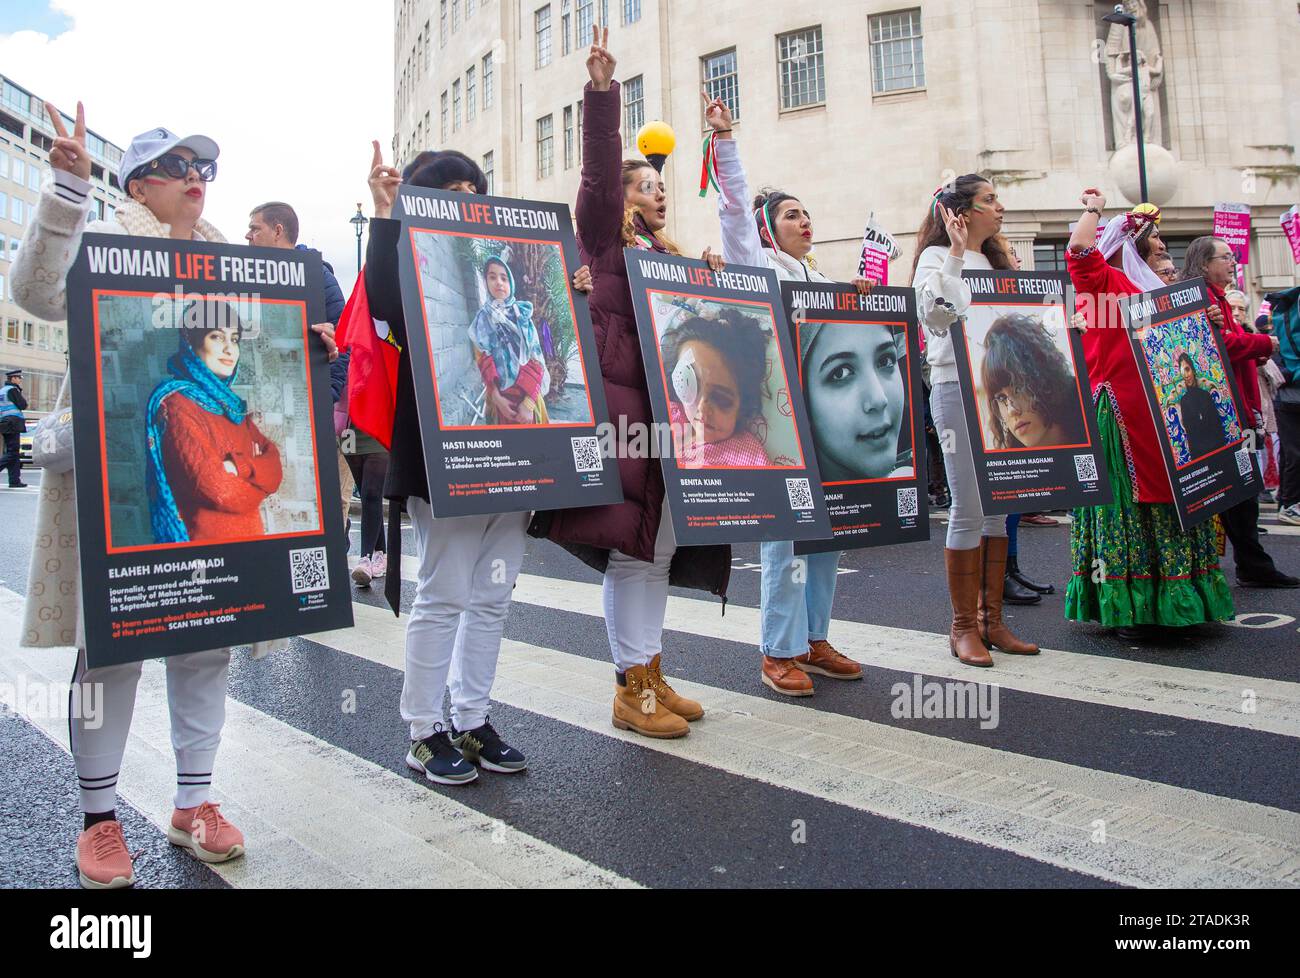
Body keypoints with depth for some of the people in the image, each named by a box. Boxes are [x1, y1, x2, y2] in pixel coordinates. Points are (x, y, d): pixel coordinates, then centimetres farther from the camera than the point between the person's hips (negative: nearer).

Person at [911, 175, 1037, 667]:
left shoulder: (995, 260, 21)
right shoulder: (937, 257, -2)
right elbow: (936, 312, -21)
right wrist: (956, 252, -17)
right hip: (958, 387, -8)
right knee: (969, 509, -6)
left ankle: (991, 619, 18)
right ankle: (963, 626, 5)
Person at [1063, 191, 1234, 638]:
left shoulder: (1152, 286, 22)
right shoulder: (1102, 279, -2)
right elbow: (1079, 248, -22)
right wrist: (1094, 208, -3)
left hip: (1159, 412, 9)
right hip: (1120, 412, -8)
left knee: (1163, 497, 9)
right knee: (1125, 500, -6)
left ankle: (1165, 601, 17)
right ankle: (1125, 606, 0)